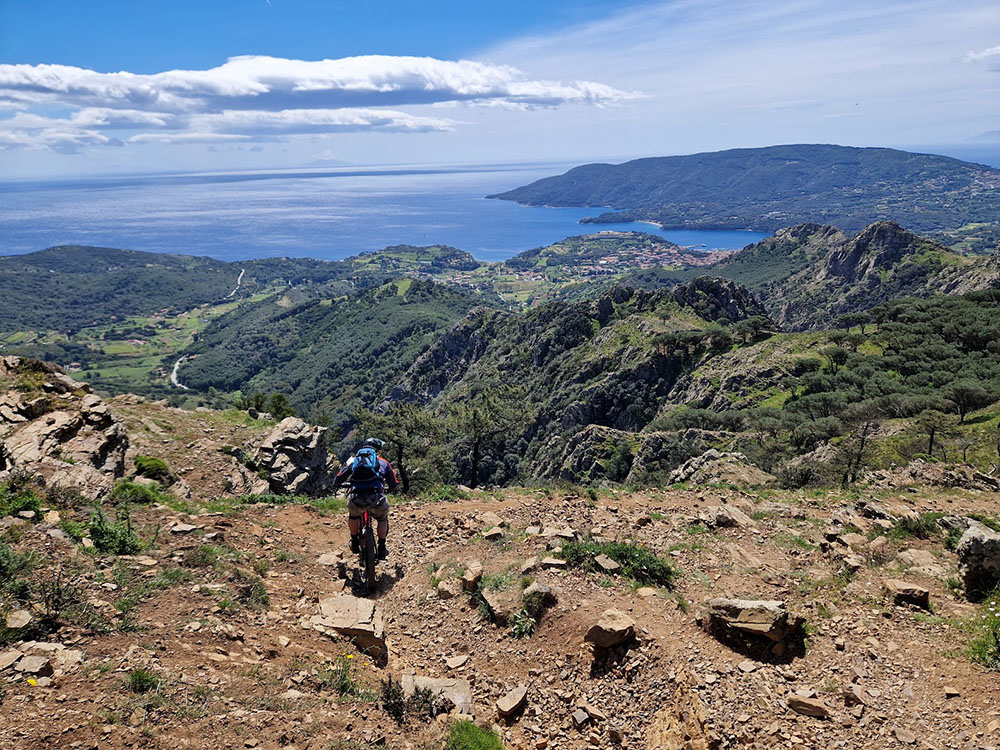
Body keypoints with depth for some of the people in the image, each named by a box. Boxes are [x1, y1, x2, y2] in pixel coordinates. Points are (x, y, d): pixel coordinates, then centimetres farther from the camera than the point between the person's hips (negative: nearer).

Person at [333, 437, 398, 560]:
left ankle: (355, 542, 43)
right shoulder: (383, 462, 22)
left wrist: (337, 485, 45)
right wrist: (388, 489, 48)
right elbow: (394, 485, 25)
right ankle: (382, 549, 33)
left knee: (353, 515, 37)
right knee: (383, 519, 33)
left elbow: (338, 480, 21)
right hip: (376, 499, -1)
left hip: (356, 500, 1)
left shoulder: (353, 460, 23)